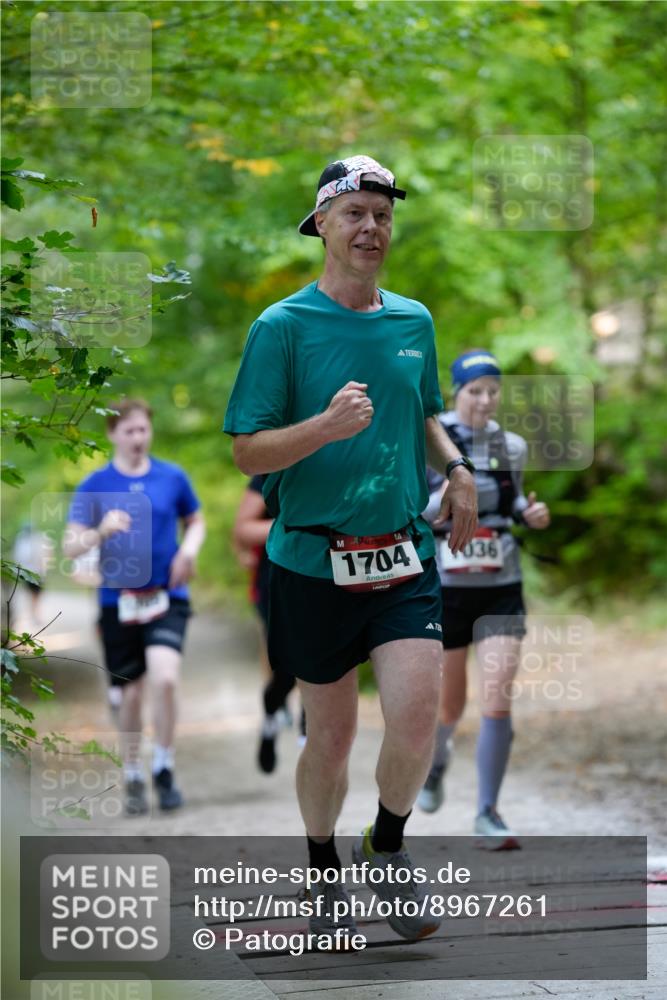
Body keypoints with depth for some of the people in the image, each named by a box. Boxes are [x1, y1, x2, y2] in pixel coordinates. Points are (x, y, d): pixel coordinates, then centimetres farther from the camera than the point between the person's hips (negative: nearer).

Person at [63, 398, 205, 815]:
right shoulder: (94, 486, -1)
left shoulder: (172, 477, 3)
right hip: (119, 600, 0)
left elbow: (196, 521, 19)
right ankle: (133, 778, 27)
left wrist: (189, 549, -2)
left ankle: (164, 769, -1)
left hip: (167, 597, 0)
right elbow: (70, 546, -5)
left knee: (165, 679, -20)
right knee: (131, 694, 7)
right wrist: (101, 531, -25)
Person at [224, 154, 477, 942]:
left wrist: (455, 467, 7)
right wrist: (326, 426, -26)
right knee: (330, 734, 7)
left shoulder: (414, 320, 9)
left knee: (417, 715, -11)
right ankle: (325, 875, 30)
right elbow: (247, 452, -9)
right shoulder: (282, 327, -6)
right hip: (312, 559, -3)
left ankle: (388, 848, 17)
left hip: (404, 553, 3)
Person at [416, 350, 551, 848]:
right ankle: (437, 759, 46)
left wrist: (531, 513, 0)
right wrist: (441, 504, -26)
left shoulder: (512, 447, 4)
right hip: (446, 589, -2)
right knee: (450, 706, 11)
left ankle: (488, 813, -4)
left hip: (501, 589, 2)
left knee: (498, 702, -12)